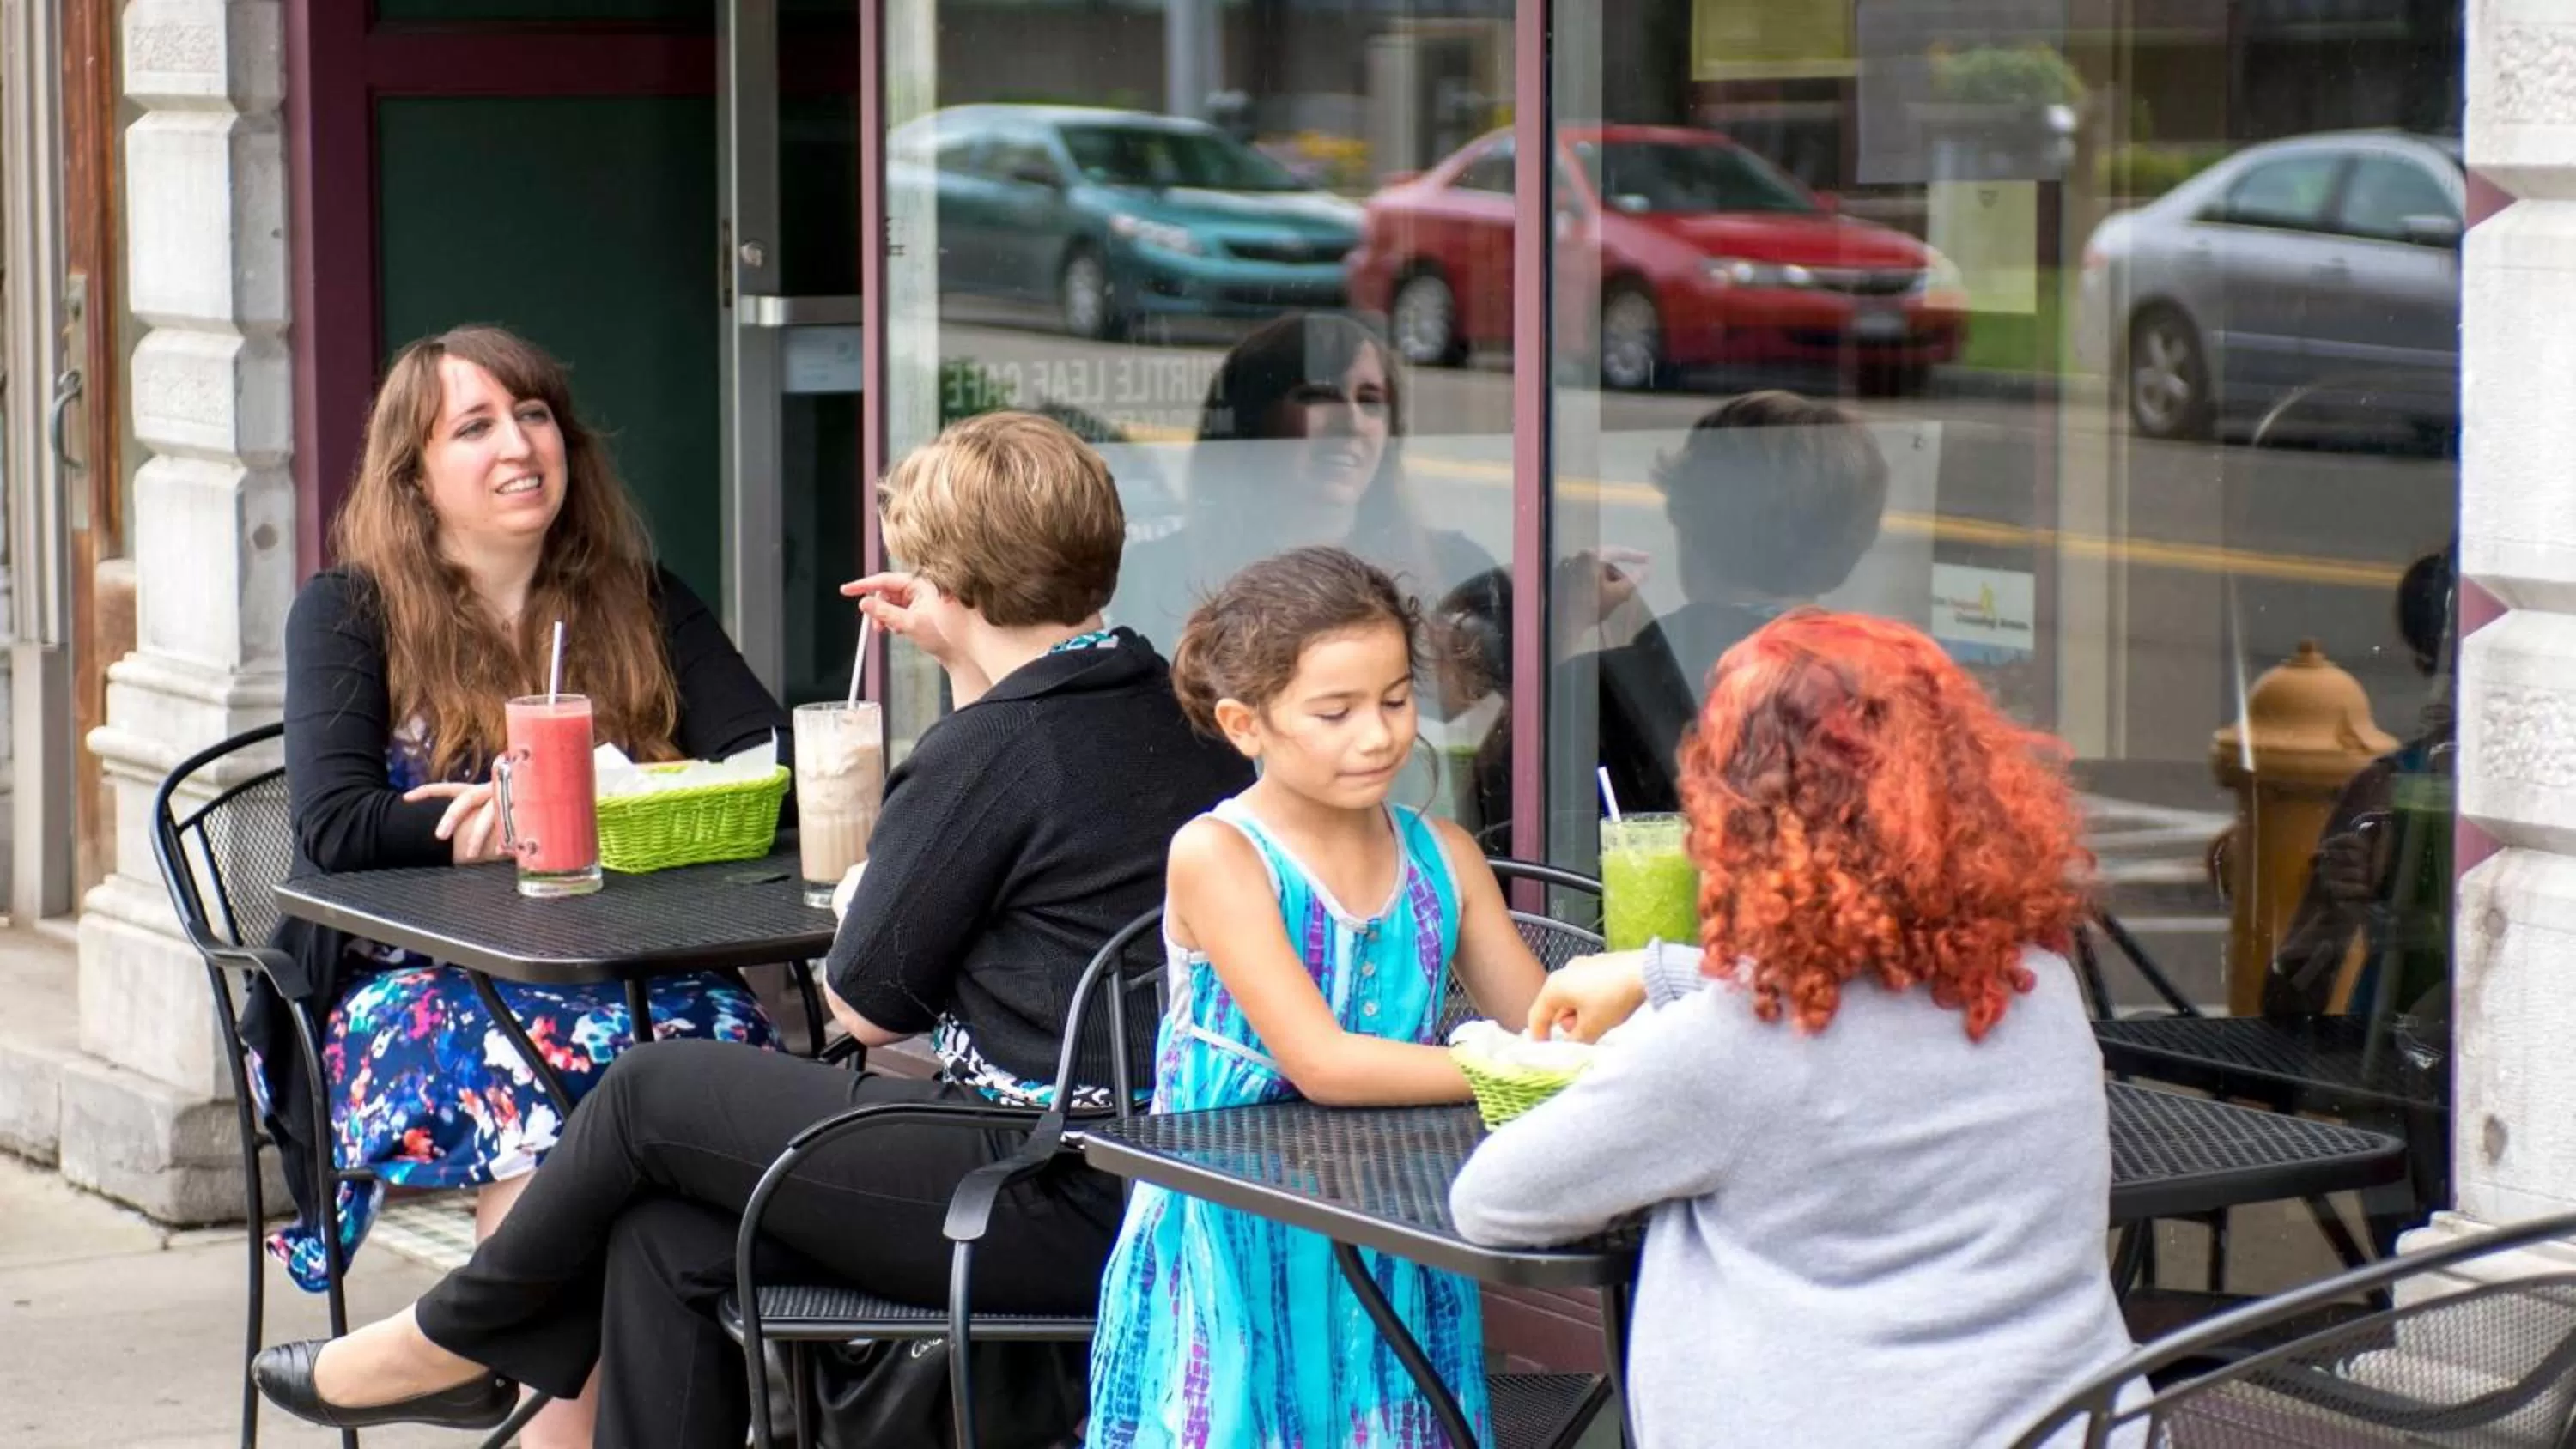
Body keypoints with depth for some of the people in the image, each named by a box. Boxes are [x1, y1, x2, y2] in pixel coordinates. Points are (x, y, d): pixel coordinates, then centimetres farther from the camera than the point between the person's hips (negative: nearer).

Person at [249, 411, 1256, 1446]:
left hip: (1057, 1213, -9)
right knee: (668, 1232, 9)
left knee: (655, 1092, 5)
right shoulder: (1171, 712, 10)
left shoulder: (995, 747, -14)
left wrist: (859, 891, 15)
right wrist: (966, 664, 28)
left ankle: (453, 1341, 26)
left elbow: (866, 1005, -6)